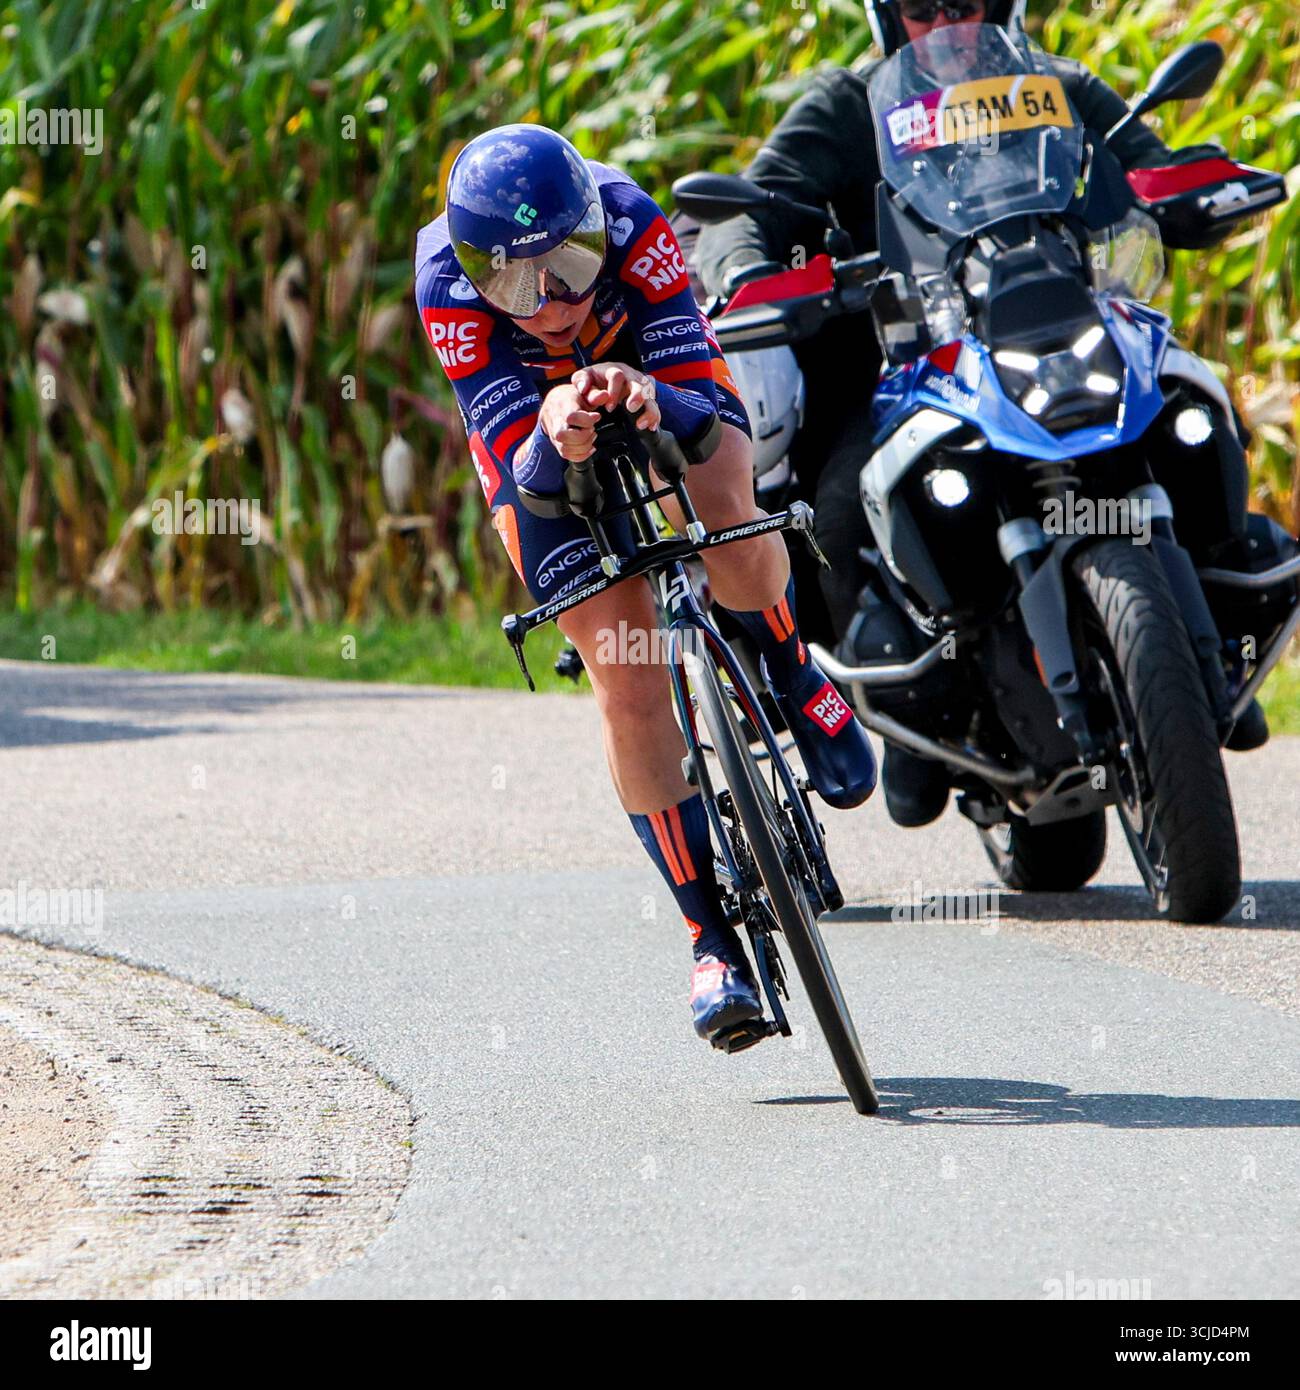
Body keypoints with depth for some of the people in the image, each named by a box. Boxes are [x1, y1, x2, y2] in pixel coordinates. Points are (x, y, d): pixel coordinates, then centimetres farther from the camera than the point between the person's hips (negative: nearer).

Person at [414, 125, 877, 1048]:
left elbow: (708, 410, -36)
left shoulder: (631, 226, -35)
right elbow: (521, 472, -38)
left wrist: (651, 399, -58)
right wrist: (553, 439, -60)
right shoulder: (449, 287, -35)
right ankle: (714, 936, -3)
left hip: (666, 386, 0)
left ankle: (793, 682, 4)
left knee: (733, 546, -31)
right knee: (627, 678, -12)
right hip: (539, 437, 0)